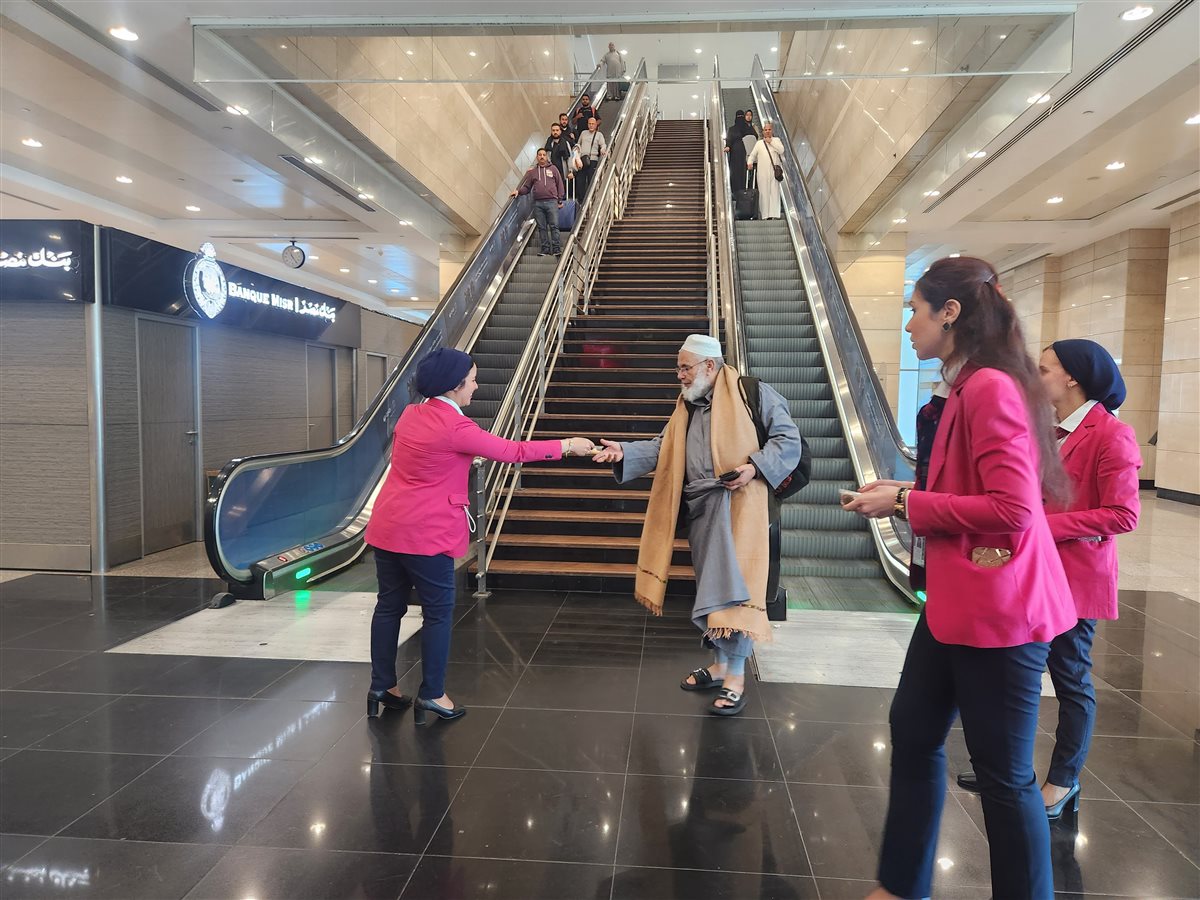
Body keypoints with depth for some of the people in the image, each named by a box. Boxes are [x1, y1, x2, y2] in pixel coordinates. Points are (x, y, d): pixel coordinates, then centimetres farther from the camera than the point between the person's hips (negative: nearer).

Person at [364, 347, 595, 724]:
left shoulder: (410, 414, 7)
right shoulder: (455, 428, -17)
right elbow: (512, 451, -11)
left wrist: (463, 458, 17)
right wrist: (568, 445, -3)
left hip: (387, 526, 8)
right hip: (426, 534, -8)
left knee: (390, 605, 15)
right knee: (438, 612, 5)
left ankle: (382, 686, 25)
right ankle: (432, 694, 14)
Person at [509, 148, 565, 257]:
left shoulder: (553, 169, 10)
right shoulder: (532, 171, 15)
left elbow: (560, 185, 9)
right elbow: (527, 187, 15)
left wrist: (560, 200, 3)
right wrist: (518, 191, -3)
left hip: (551, 202, -2)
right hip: (538, 203, 2)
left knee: (554, 226, -6)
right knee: (541, 227, 2)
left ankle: (556, 248, -3)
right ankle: (545, 248, 7)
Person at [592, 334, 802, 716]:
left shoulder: (754, 394, -2)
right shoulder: (686, 406, 17)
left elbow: (788, 439, -3)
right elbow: (662, 449, 9)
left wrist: (755, 467, -17)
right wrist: (624, 451, -6)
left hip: (736, 505, -6)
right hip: (699, 509, 7)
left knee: (732, 588, -10)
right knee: (710, 589, 13)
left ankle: (736, 677, 0)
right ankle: (721, 664, 26)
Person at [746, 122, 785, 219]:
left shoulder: (776, 140, 13)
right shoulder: (759, 143, 15)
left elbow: (781, 150, -3)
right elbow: (752, 154, 9)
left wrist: (771, 141, -4)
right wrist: (750, 162, -11)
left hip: (774, 170, -1)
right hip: (763, 171, 1)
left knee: (774, 192, -8)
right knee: (764, 192, -3)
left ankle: (774, 213, -12)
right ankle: (765, 214, 0)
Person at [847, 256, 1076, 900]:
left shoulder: (991, 388, -19)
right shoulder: (961, 389, 10)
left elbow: (1011, 508, -24)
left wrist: (906, 503, -16)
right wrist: (903, 493, 7)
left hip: (996, 610, -10)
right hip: (953, 600, 10)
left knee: (1004, 774, 5)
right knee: (913, 732, 18)